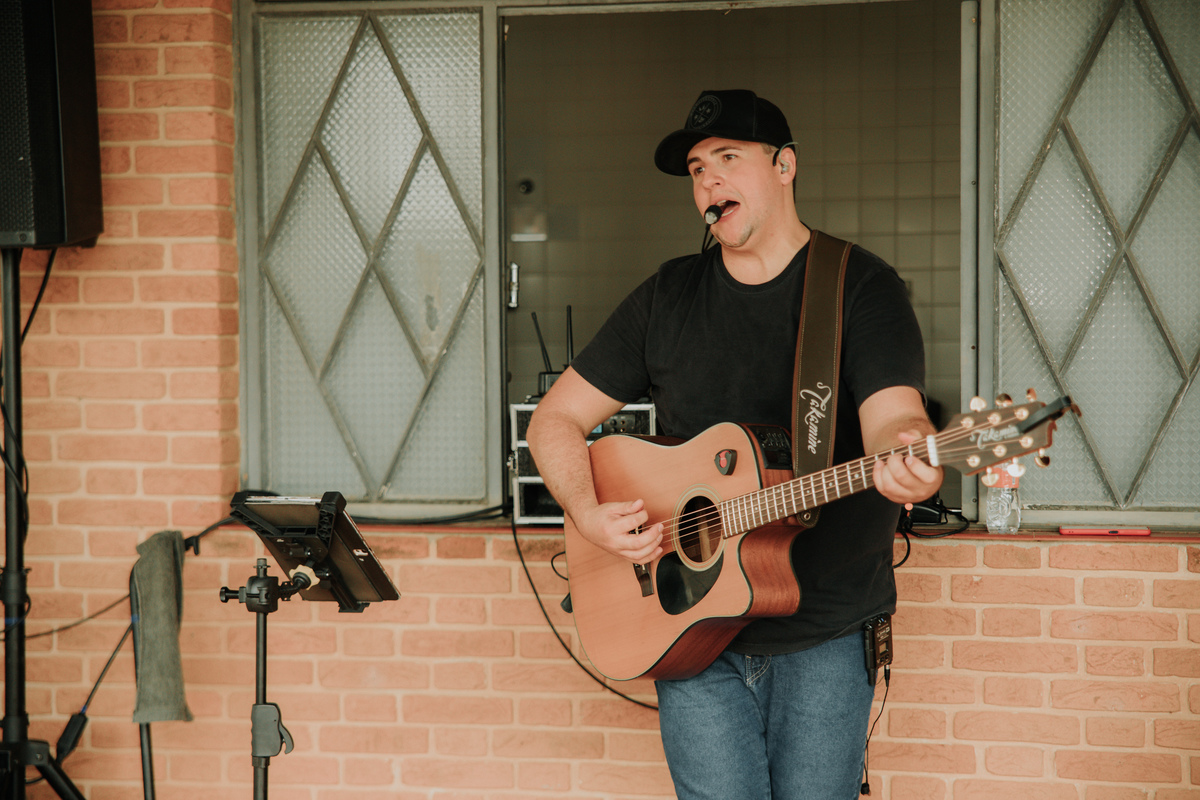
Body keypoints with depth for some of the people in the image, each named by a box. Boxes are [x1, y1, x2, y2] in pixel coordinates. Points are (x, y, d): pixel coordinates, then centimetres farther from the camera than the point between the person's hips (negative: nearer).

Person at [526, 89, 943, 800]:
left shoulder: (862, 287, -3)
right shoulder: (668, 297, 7)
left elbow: (891, 414, -20)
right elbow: (557, 418, 10)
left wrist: (910, 459, -44)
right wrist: (589, 515, -8)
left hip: (826, 634, -2)